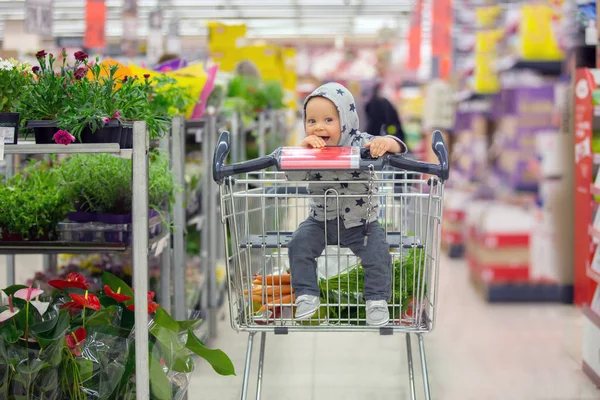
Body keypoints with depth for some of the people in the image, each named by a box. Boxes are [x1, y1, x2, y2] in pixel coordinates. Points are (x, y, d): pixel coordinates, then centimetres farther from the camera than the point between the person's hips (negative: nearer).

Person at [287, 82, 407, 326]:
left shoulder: (360, 143, -13)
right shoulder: (310, 149, -6)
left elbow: (396, 147, -19)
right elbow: (294, 176, -17)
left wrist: (387, 143, -43)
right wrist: (302, 150, -31)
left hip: (361, 222, -2)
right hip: (322, 221, 2)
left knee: (377, 252, -18)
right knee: (299, 244, -16)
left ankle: (377, 299, 0)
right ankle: (306, 295, -4)